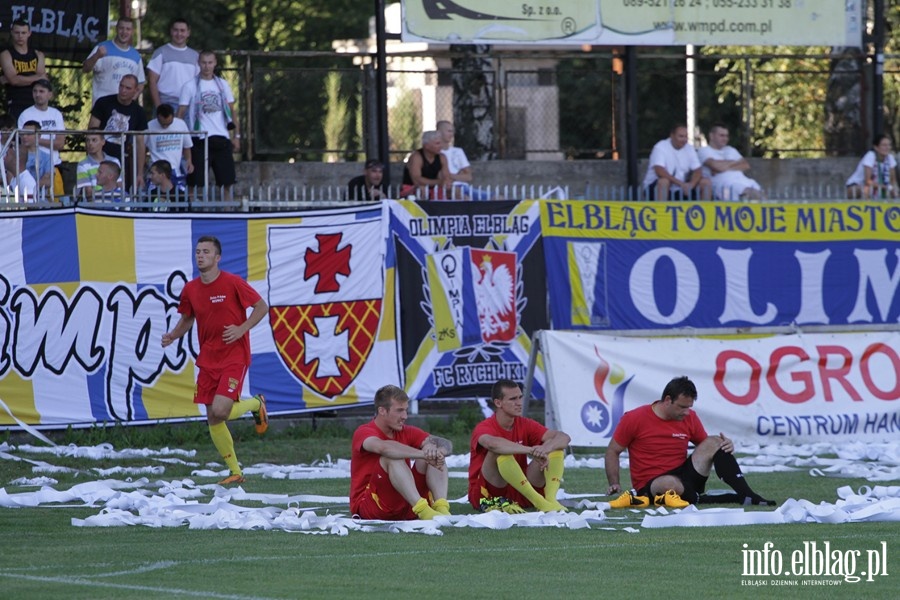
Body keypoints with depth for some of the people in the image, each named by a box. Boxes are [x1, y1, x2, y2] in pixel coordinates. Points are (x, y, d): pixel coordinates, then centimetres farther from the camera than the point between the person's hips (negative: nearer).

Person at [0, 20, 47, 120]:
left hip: (35, 104, 4)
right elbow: (14, 80, -14)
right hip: (15, 107, -4)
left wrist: (21, 79, -10)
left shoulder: (38, 55, 13)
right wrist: (36, 78, -7)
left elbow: (43, 80, 0)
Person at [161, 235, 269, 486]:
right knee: (213, 420, 3)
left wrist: (242, 329, -18)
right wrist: (172, 336, 1)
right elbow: (187, 319, 20)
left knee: (219, 411, -20)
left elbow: (262, 307, -5)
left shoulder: (232, 283, -11)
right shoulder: (190, 289, 4)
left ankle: (256, 404, 12)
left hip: (234, 356, -6)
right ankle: (235, 472, 17)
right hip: (208, 359, 6)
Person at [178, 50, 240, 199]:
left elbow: (231, 111, 15)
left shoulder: (223, 85, 11)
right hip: (200, 140, -3)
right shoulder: (190, 86, 1)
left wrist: (236, 136, 8)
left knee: (227, 181, 2)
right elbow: (181, 113, 0)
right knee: (196, 182, -4)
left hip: (222, 138, 3)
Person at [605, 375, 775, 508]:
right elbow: (613, 451, 1)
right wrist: (614, 483, -10)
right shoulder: (634, 419, -7)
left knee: (714, 442, -13)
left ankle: (746, 495, -22)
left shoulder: (689, 418, 4)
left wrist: (726, 446, -9)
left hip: (683, 477, 5)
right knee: (671, 484, -43)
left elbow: (706, 446, 14)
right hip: (651, 485, -5)